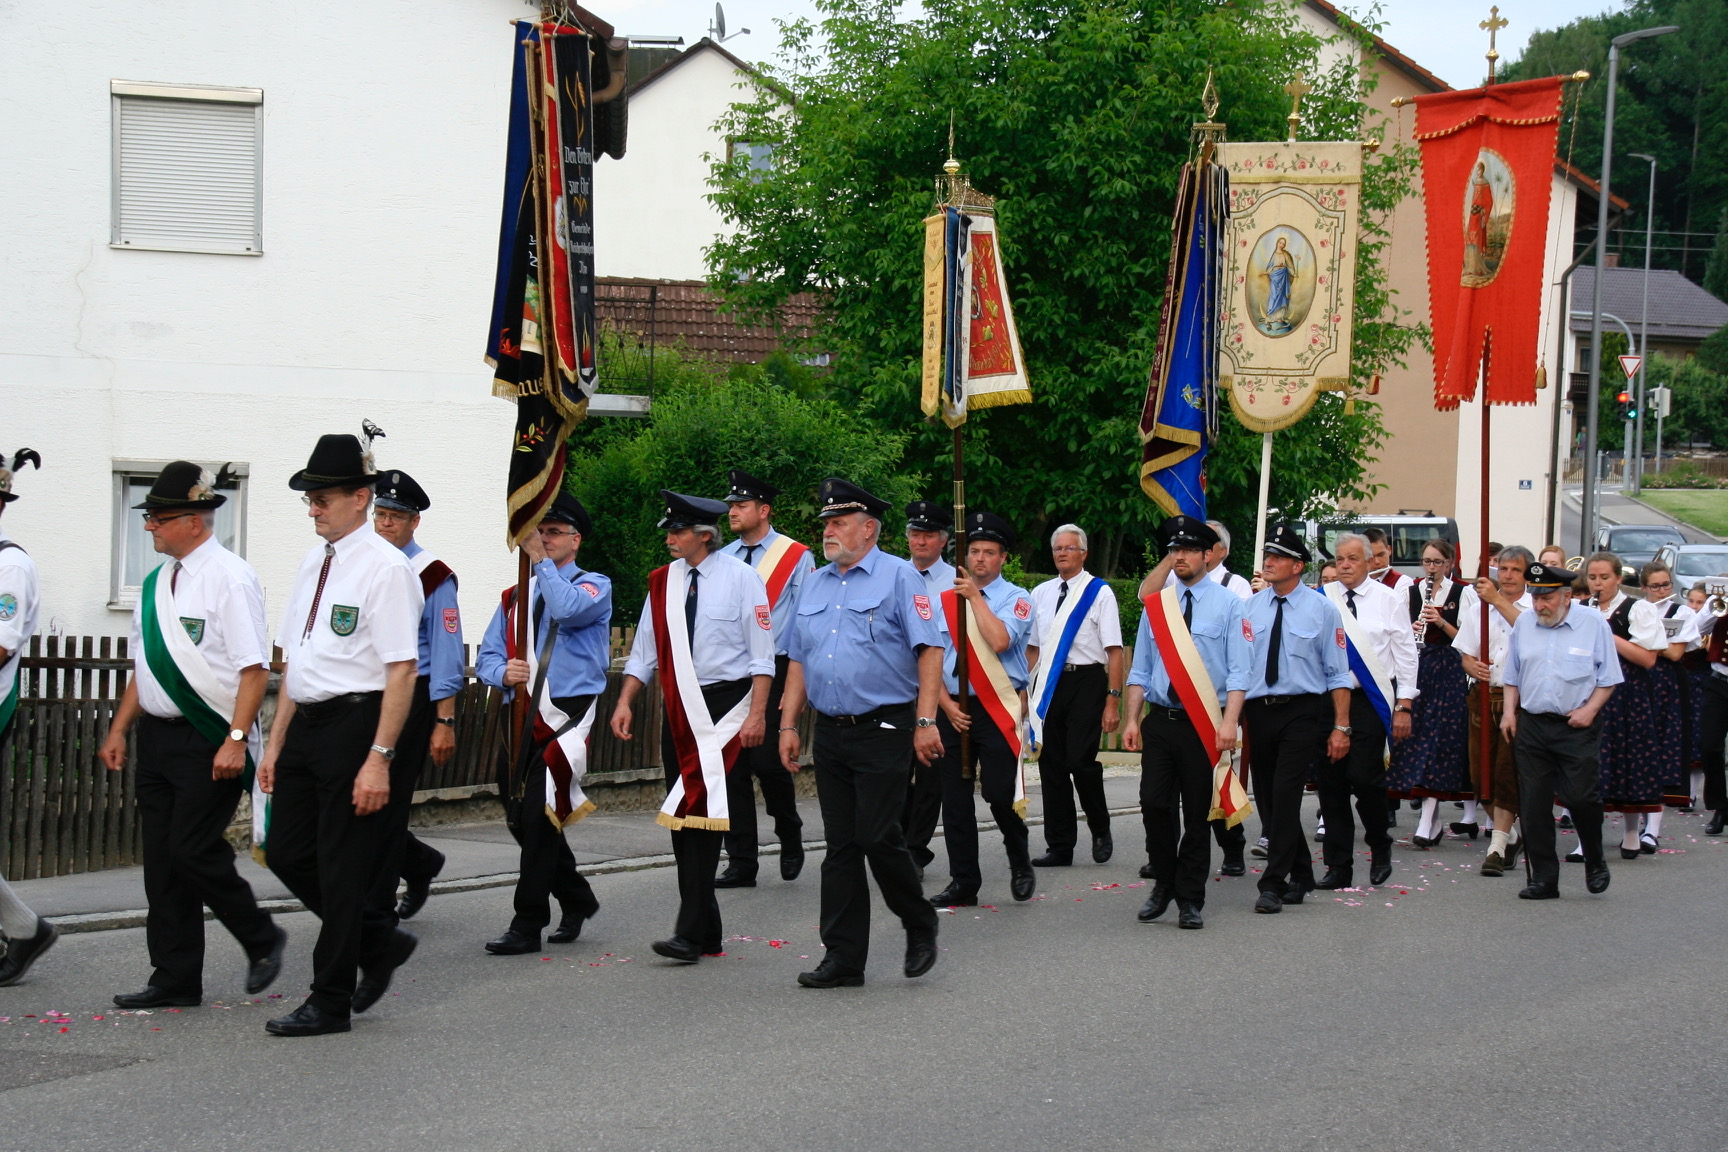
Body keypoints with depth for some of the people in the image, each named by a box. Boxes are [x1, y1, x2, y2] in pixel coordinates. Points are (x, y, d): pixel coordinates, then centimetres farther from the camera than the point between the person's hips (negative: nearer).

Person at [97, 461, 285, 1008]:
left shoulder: (230, 578, -11)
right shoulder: (157, 582, 13)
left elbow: (254, 669, -16)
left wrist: (236, 740, -22)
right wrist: (119, 728, 16)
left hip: (209, 741, -8)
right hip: (158, 734, 8)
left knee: (193, 850, -11)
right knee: (162, 859, 7)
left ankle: (263, 941, 11)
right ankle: (174, 978, 13)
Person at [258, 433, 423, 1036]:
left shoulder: (384, 567, -12)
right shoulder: (314, 563, 14)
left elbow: (401, 670, -17)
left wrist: (379, 758, -21)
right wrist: (276, 743, 17)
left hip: (355, 725, -8)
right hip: (305, 726, 8)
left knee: (341, 868, -1)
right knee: (289, 855, 10)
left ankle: (330, 1003, 10)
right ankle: (381, 942, 27)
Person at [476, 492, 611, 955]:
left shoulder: (594, 586, 2)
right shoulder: (514, 598, 19)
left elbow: (568, 609, -21)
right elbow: (486, 656, 15)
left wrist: (541, 560, -13)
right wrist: (504, 672, -8)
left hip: (567, 717, -6)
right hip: (521, 720, 7)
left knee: (537, 817, -13)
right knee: (520, 820, 9)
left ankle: (527, 927, -7)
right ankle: (576, 899, 30)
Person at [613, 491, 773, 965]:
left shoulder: (740, 578, -5)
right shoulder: (663, 582, 9)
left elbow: (762, 653, -6)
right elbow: (645, 649, 15)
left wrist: (757, 713, -13)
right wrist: (625, 702, 5)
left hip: (725, 706, -6)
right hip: (678, 708, 6)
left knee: (703, 814, -14)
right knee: (681, 819, 7)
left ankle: (690, 934, -17)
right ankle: (706, 931, 15)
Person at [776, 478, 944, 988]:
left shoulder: (899, 577, -3)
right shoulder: (814, 585, 16)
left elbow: (929, 650, -9)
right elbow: (798, 660, 19)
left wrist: (926, 721, -16)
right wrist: (788, 725, 11)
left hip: (883, 731, -6)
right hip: (830, 732, 6)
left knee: (877, 836, -11)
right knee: (840, 845, 6)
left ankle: (920, 926, 13)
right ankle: (843, 958, 9)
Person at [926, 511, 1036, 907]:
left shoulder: (1015, 599, 0)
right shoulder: (947, 600, 11)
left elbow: (1000, 640, -20)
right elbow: (933, 658, 9)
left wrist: (975, 597, -14)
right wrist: (947, 704, -3)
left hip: (997, 709, -4)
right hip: (954, 709, 4)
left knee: (1001, 793, -10)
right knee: (955, 799, 4)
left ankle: (1020, 864, 16)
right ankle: (963, 883, 12)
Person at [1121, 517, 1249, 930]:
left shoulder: (1227, 604, 0)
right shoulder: (1156, 605, 11)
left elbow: (1239, 670, -5)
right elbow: (1141, 668, 14)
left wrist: (1229, 722, -17)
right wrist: (1132, 719, 5)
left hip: (1203, 724, -3)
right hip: (1160, 721, 3)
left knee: (1197, 813, 3)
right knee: (1155, 804, -1)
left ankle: (1190, 900, 11)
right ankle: (1163, 885, 18)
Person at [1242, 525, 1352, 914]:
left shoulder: (1321, 609, 1)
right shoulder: (1250, 608, 8)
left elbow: (1338, 673, 1)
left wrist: (1340, 727, -5)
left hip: (1302, 711, -4)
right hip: (1258, 711, 4)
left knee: (1285, 794, -15)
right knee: (1267, 799, 8)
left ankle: (1274, 884, -12)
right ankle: (1300, 877, 25)